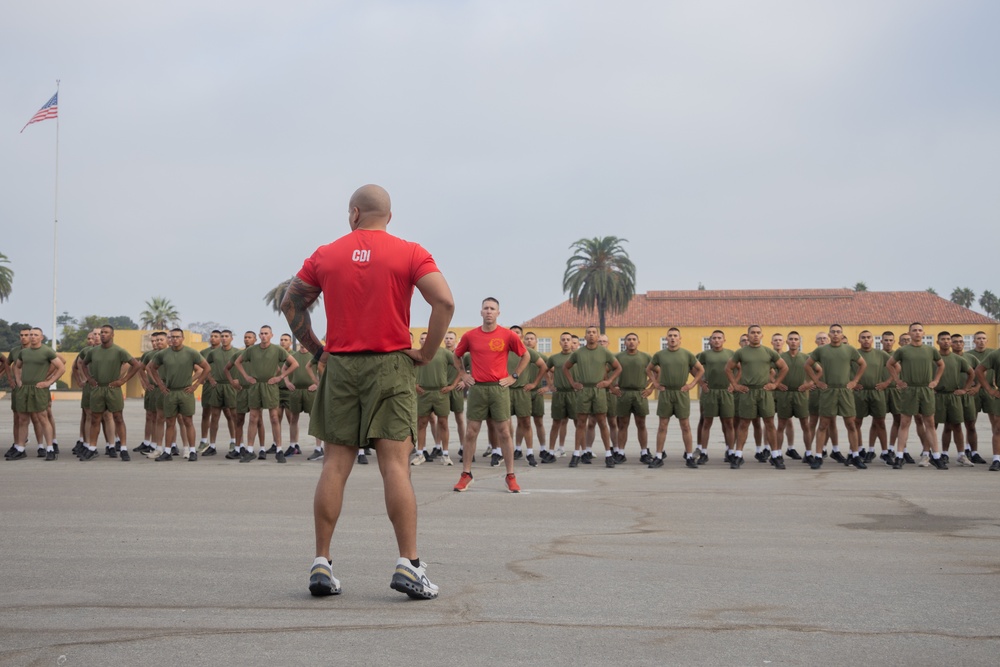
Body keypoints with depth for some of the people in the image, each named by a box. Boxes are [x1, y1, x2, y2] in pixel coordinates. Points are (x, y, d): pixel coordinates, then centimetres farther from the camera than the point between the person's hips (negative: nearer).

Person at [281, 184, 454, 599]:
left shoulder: (325, 256, 8)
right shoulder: (409, 254, 0)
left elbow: (291, 304, 12)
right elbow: (444, 302, -12)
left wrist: (316, 348, 14)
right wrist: (427, 353, -5)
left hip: (339, 366, 2)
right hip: (390, 364, -2)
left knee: (335, 466, 4)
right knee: (395, 464, -5)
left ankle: (321, 564, 5)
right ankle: (408, 565, -8)